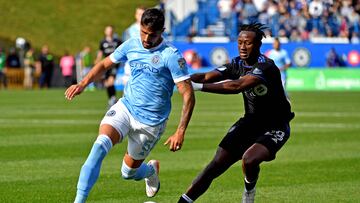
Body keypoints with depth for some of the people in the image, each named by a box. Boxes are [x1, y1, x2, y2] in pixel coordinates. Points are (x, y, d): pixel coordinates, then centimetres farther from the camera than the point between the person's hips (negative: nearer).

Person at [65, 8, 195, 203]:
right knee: (101, 144, -26)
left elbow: (188, 95, -16)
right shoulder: (131, 45, 0)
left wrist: (180, 131, -22)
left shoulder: (171, 56, -16)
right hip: (125, 107, 3)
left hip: (151, 121, -3)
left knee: (128, 172, 7)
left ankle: (151, 170, 46)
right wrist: (83, 84, 2)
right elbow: (105, 63, 18)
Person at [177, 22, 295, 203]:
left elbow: (237, 86, -40)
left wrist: (198, 86, -46)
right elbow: (208, 76, -14)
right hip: (250, 122, 6)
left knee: (249, 160, -31)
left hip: (275, 128, -6)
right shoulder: (237, 64, -2)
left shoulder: (266, 67, -26)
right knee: (216, 166, -6)